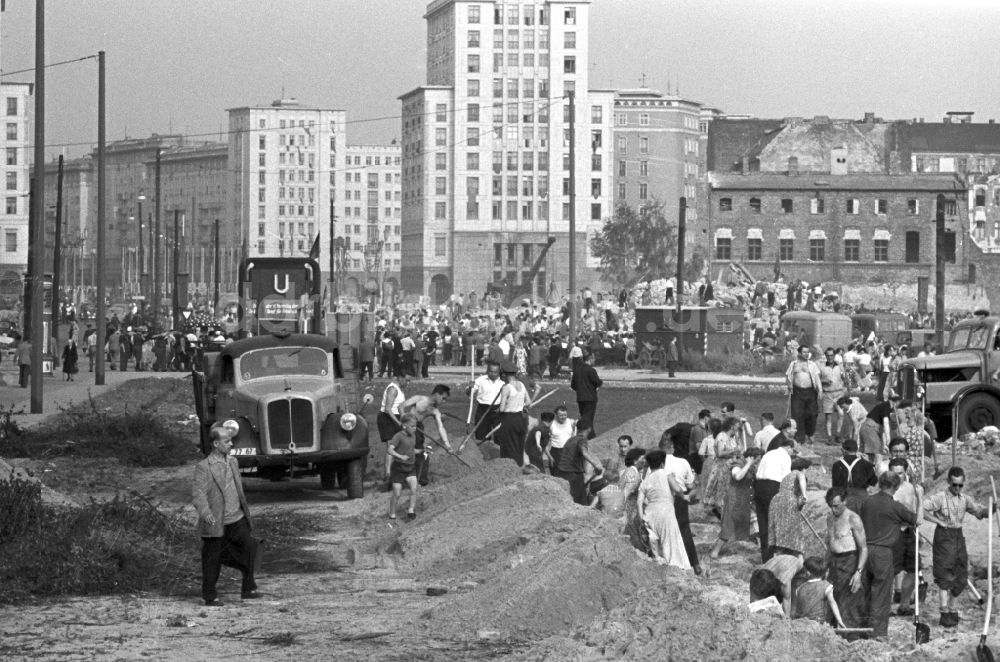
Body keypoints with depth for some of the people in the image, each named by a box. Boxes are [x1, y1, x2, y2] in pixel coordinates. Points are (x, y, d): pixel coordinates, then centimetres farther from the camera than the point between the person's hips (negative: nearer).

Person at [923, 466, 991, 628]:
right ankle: (945, 613, -9)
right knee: (945, 577, -9)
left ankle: (951, 608, 26)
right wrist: (939, 521, -19)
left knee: (961, 577, 10)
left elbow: (980, 511, 8)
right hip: (944, 537, -6)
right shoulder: (939, 498, -11)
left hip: (959, 536, 6)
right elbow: (921, 510, -19)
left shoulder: (965, 499, 8)